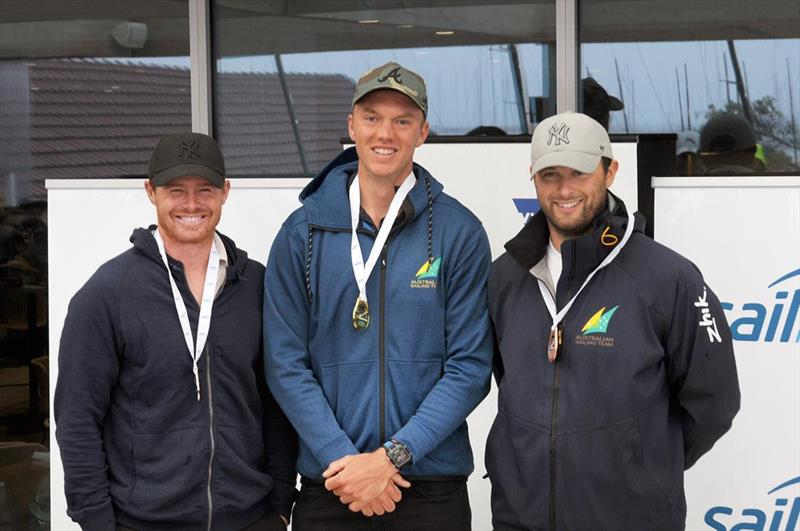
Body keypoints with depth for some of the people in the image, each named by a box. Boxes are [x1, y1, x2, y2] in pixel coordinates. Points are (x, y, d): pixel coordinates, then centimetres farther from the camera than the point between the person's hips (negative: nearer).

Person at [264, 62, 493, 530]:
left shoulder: (460, 233, -1)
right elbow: (286, 364, -1)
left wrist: (393, 455, -14)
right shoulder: (303, 232, 2)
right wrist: (342, 458, -13)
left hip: (432, 484, -1)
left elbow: (470, 367, -5)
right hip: (328, 485, 1)